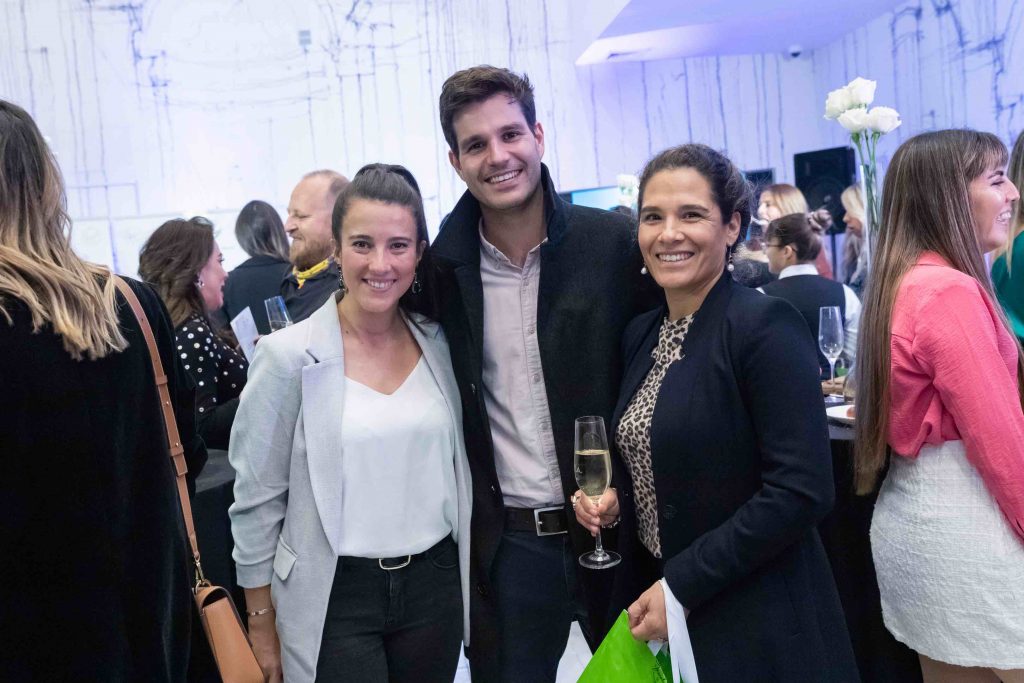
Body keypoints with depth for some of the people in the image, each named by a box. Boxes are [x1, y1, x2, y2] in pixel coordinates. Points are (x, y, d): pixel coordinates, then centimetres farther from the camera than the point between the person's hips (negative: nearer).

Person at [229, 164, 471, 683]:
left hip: (435, 586, 4)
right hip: (335, 599, -3)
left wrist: (473, 582, 13)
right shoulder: (289, 356, -12)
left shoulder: (440, 344, 0)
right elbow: (257, 502, -5)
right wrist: (262, 626, -1)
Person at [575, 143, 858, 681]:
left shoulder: (765, 325, -17)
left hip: (755, 624, -6)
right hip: (656, 604, 6)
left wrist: (681, 587, -19)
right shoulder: (641, 334, 4)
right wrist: (614, 496, -3)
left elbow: (801, 492, -21)